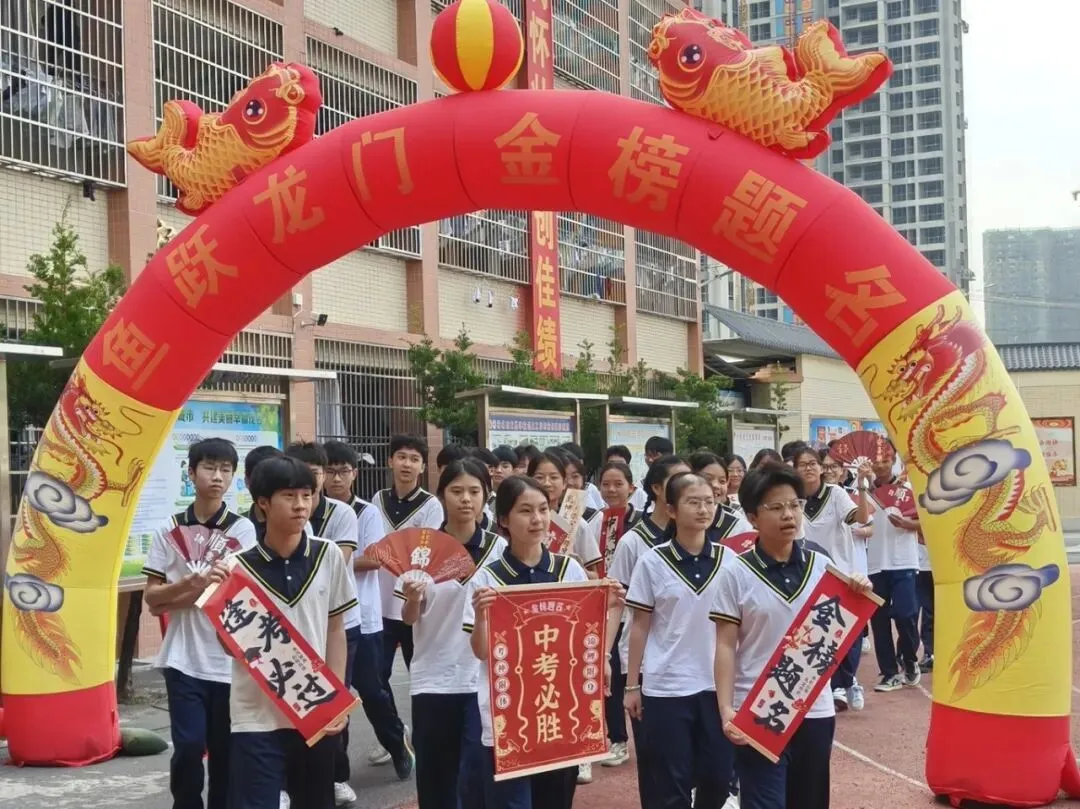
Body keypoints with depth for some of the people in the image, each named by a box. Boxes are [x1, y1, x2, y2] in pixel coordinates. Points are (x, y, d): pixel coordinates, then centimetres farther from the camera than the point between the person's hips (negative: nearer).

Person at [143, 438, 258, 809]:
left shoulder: (243, 529, -1)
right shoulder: (169, 528, 4)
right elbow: (151, 597, 3)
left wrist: (176, 597, -7)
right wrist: (189, 583, -16)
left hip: (229, 659, 0)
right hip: (183, 658, 0)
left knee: (224, 750, 7)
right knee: (188, 746, -7)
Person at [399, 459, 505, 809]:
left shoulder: (499, 547, 0)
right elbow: (409, 618, 0)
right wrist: (412, 600, -20)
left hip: (483, 679, -1)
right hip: (433, 679, 1)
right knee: (434, 781, 9)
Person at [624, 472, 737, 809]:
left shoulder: (729, 559, 1)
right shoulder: (652, 563, -5)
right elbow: (639, 627, 0)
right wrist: (632, 685, 0)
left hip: (717, 685, 2)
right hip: (665, 688, -2)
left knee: (719, 776, 6)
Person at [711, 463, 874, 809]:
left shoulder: (822, 566, 4)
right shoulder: (735, 574, -5)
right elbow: (725, 646, -5)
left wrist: (858, 600, -10)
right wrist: (726, 709, -14)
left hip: (815, 711, 4)